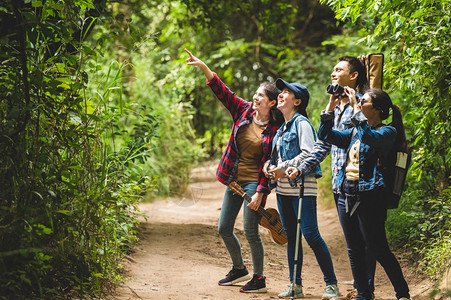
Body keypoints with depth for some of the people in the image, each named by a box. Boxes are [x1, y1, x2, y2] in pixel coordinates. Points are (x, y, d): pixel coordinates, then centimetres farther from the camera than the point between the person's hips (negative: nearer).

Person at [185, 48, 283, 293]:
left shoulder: (275, 129, -12)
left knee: (250, 231, -5)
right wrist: (203, 67, -15)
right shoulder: (244, 110, 2)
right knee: (224, 229, 12)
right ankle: (239, 269, 33)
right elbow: (222, 91, -3)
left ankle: (259, 278, 12)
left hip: (254, 182, -6)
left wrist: (260, 192, -18)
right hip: (234, 179, 7)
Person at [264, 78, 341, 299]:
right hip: (283, 189, 9)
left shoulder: (301, 123, -8)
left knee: (311, 235, -10)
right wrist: (269, 165, 6)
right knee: (291, 237, 10)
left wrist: (283, 168, -15)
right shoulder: (283, 127, 18)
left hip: (302, 188, -9)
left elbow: (308, 154, -18)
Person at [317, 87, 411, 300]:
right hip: (346, 195, 8)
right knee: (354, 250, 11)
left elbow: (368, 137, -26)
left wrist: (356, 109, -18)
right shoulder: (355, 132, 16)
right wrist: (331, 105, 11)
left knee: (378, 250, -5)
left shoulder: (387, 132, -5)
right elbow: (325, 134, 18)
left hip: (369, 197, -7)